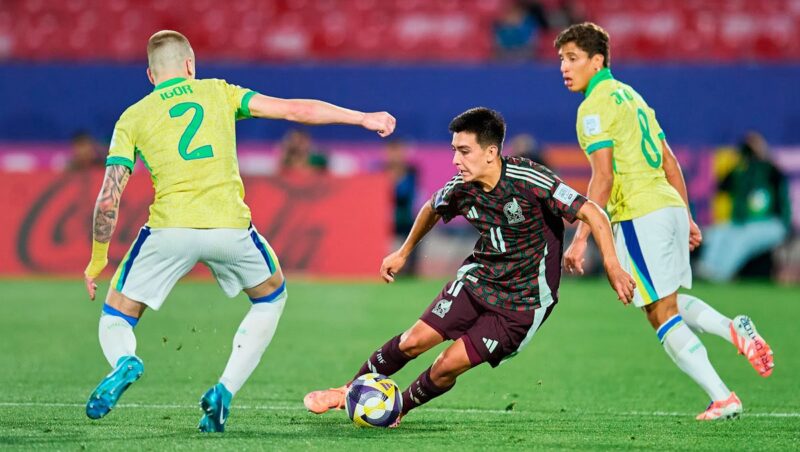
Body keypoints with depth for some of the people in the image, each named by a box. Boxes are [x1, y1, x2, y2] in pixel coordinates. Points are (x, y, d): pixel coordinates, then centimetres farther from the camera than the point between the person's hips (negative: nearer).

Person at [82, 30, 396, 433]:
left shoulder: (132, 118, 13)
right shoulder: (217, 92, 16)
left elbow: (108, 200, 5)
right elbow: (294, 110, 11)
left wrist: (97, 259, 17)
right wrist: (362, 118, 18)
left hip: (169, 229, -1)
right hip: (230, 226, 1)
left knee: (115, 319, 15)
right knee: (271, 297, 29)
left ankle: (123, 362, -22)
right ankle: (225, 391, 11)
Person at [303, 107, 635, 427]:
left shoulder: (528, 180, -26)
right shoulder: (461, 189, -8)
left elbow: (593, 214, -25)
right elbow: (432, 209, 17)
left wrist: (613, 269, -33)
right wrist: (403, 253, 27)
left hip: (523, 302, -5)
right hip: (478, 279, 5)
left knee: (447, 366, -10)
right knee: (414, 341, -4)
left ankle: (400, 408, 19)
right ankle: (349, 392, 18)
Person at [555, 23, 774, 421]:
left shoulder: (595, 107, -9)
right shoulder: (629, 95, 18)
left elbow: (603, 178, -18)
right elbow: (669, 162, 21)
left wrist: (580, 239, -19)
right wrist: (687, 217, 25)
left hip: (639, 216, -9)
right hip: (670, 207, 9)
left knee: (662, 314, -3)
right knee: (670, 303, 25)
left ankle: (722, 398, -5)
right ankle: (734, 329, 5)